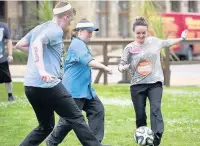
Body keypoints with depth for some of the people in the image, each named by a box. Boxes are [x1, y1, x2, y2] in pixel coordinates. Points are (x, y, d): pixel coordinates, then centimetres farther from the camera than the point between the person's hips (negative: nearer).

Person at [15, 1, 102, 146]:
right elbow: (36, 43, -26)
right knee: (76, 118, -2)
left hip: (30, 86, 9)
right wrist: (41, 69, -35)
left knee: (46, 126, 19)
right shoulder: (55, 30, -7)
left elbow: (19, 45, 27)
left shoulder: (39, 28, 18)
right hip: (48, 85, -9)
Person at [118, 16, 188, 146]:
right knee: (140, 115, 3)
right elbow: (122, 64, 2)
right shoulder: (130, 48, 0)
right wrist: (121, 67, -21)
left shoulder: (154, 41, 6)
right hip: (137, 85, 0)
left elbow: (167, 43, 25)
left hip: (155, 83, 0)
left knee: (155, 109, -22)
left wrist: (182, 38, 29)